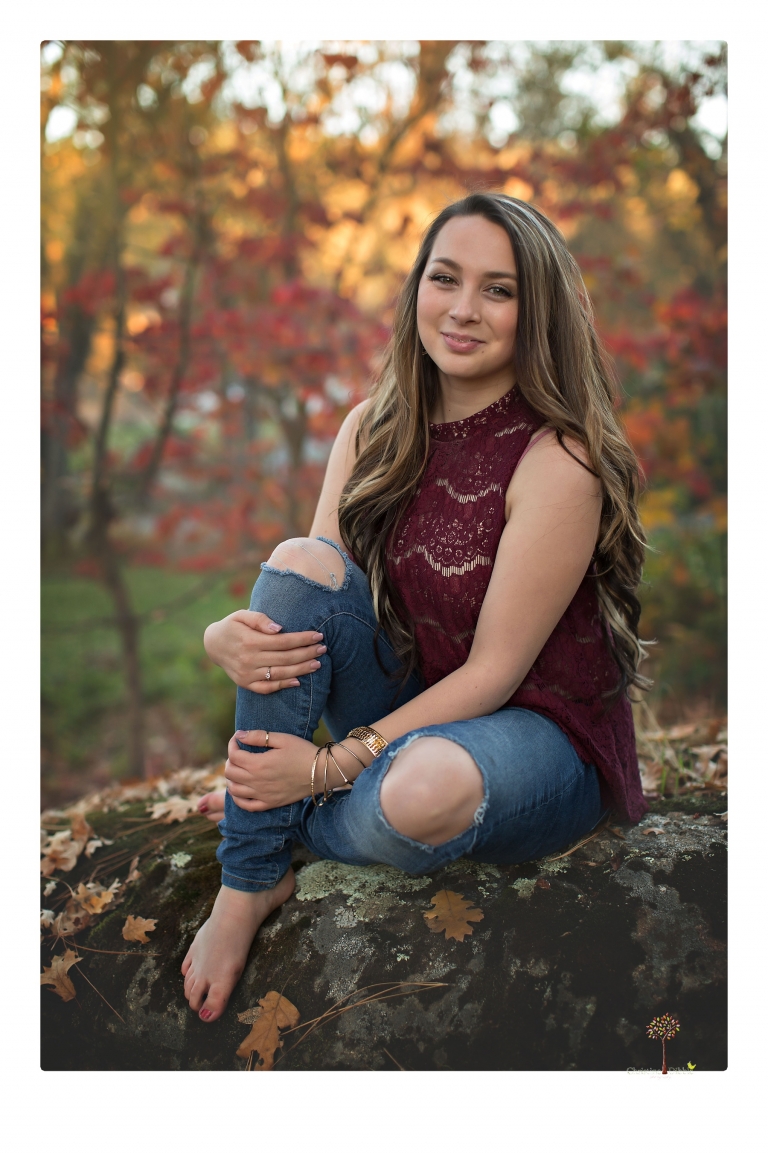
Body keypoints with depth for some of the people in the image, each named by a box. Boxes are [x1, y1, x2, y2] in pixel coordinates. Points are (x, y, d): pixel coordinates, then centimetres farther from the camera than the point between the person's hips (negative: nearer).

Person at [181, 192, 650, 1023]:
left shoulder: (558, 462, -20)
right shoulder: (374, 426, -2)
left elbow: (493, 672, -19)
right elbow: (308, 596, -2)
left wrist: (332, 766, -23)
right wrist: (228, 635, -26)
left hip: (537, 731, -5)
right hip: (405, 705, 5)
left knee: (427, 790, -40)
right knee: (302, 559, -20)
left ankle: (290, 827, -2)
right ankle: (247, 885, -14)